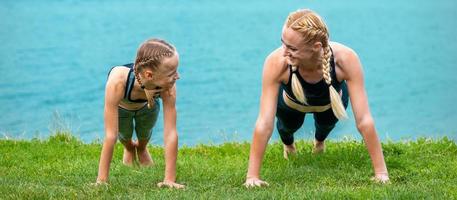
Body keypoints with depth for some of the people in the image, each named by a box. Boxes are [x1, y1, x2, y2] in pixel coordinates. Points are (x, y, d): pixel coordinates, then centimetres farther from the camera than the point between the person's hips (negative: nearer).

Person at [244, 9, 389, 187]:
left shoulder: (346, 59, -44)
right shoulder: (276, 62, -45)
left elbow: (364, 121, -39)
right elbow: (264, 124, -41)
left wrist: (381, 172, -37)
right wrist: (252, 176, -42)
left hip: (331, 104, 0)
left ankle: (320, 140, 48)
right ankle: (288, 144, 40)